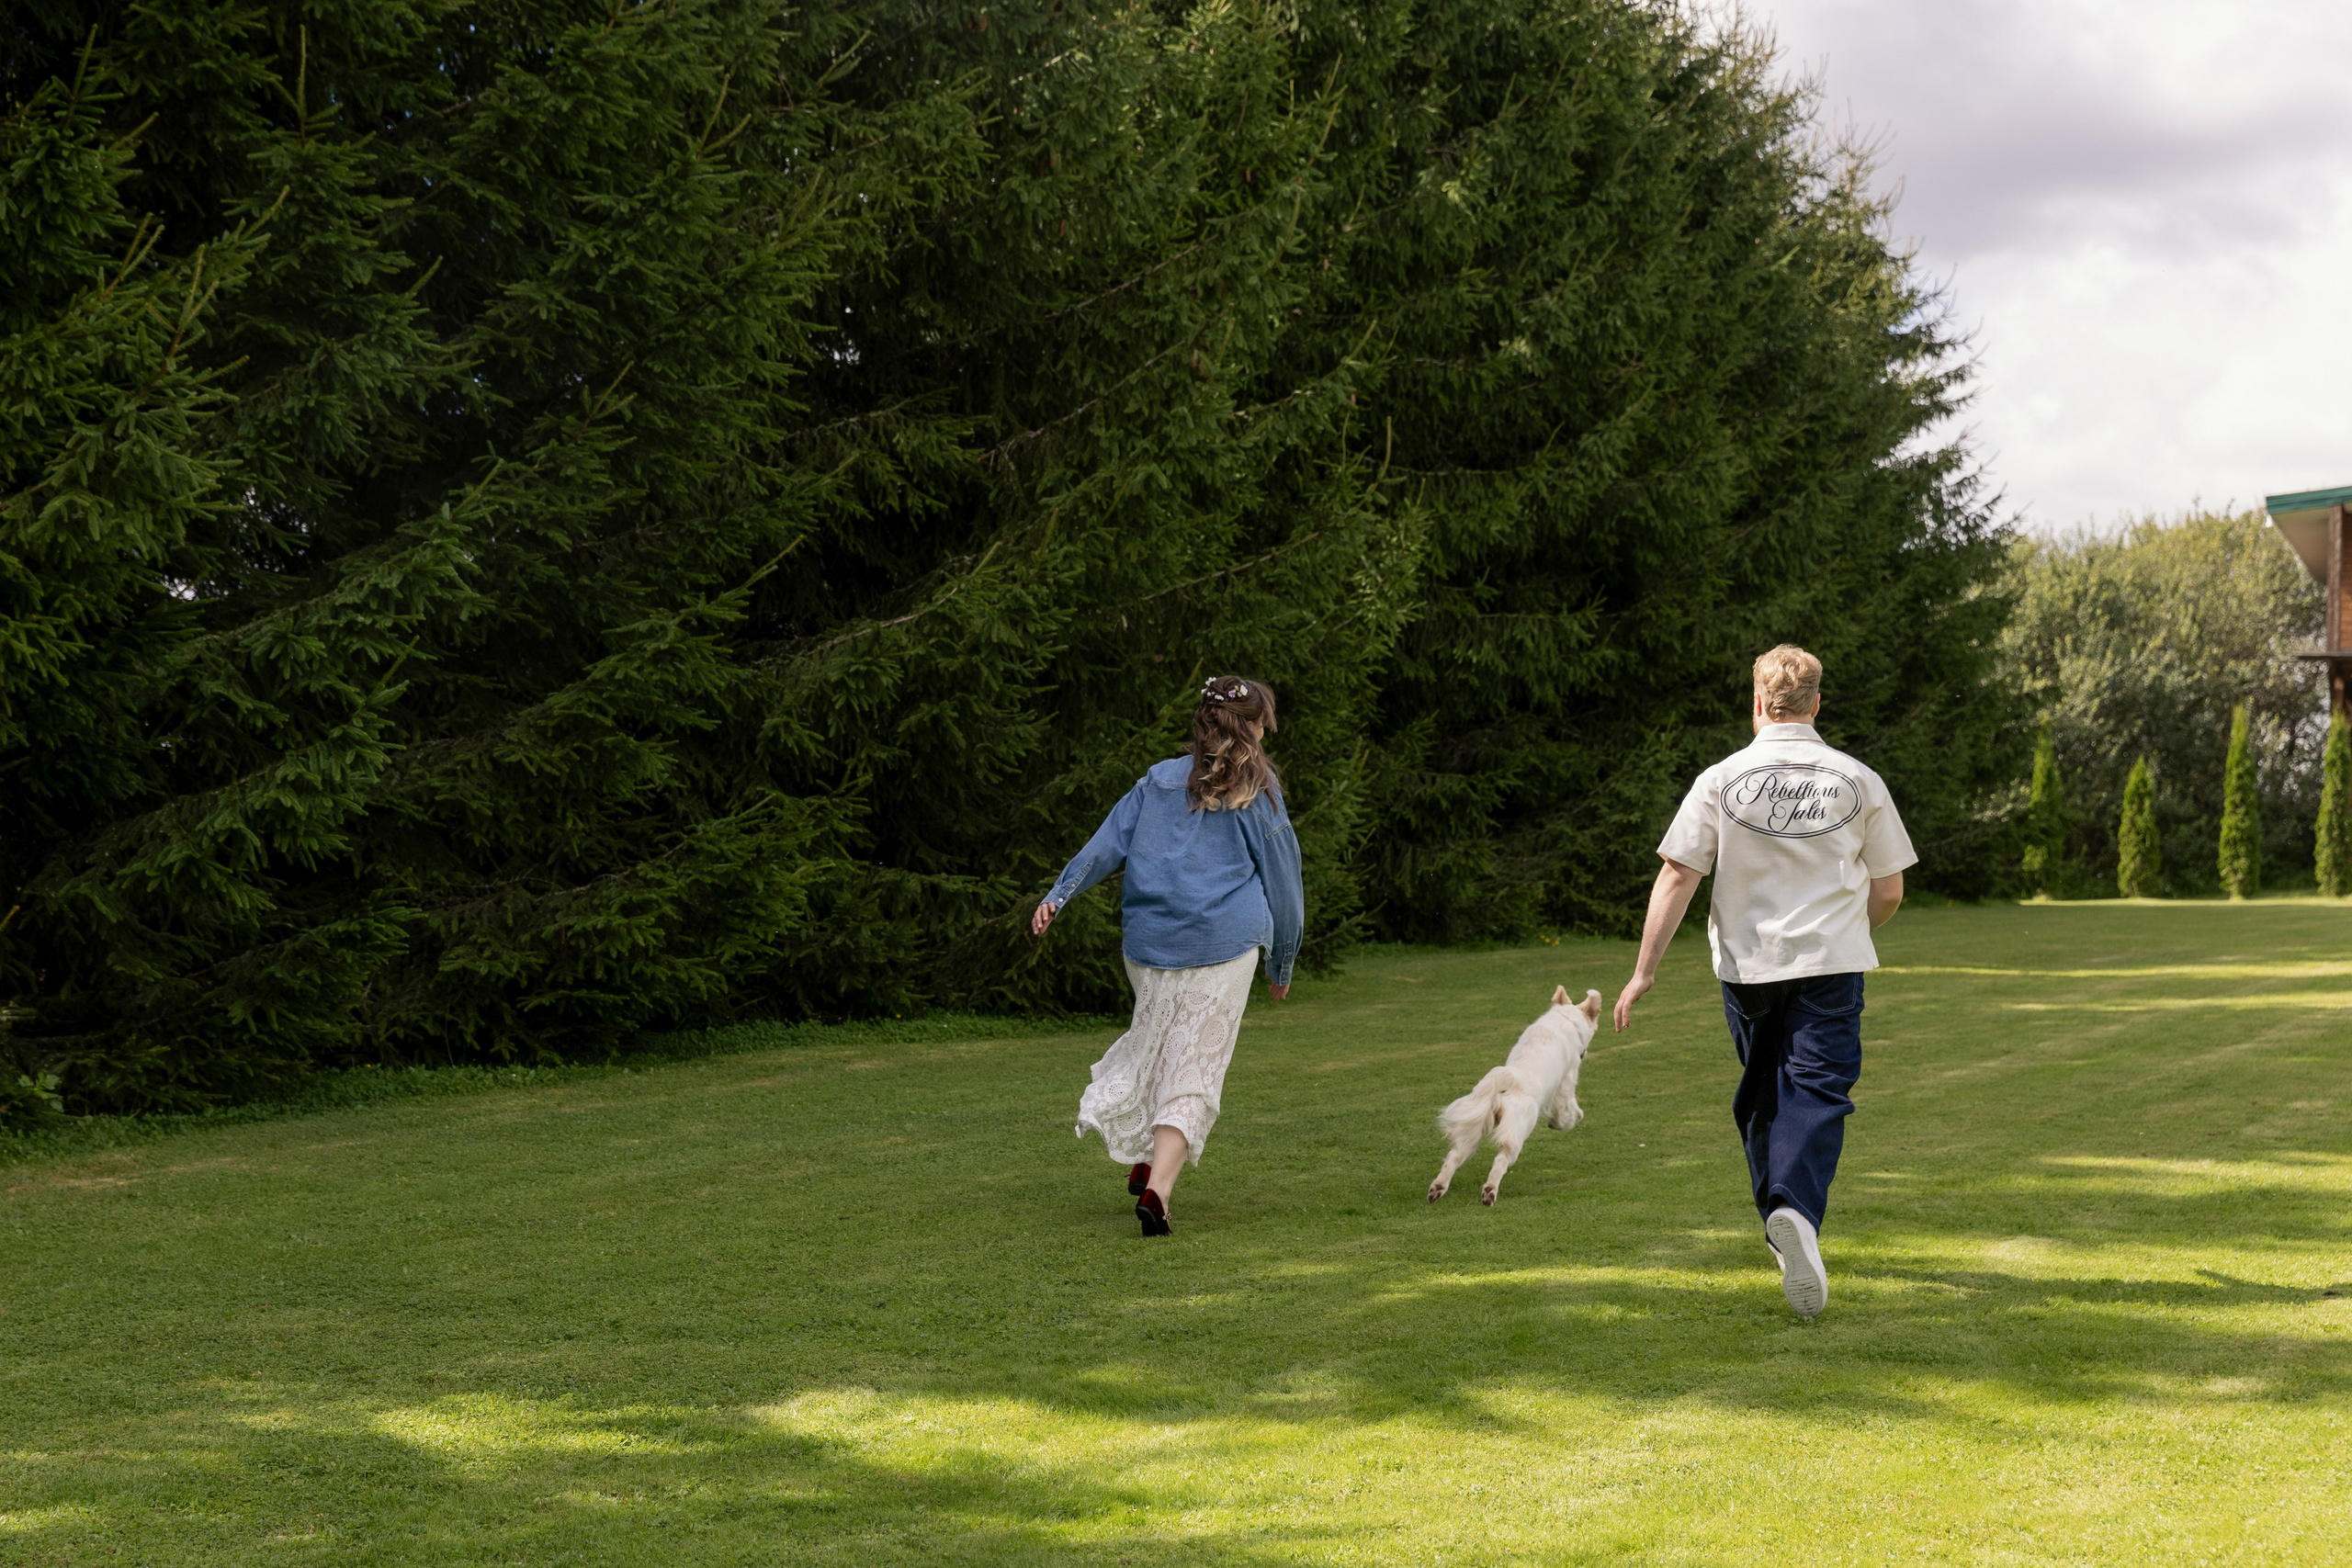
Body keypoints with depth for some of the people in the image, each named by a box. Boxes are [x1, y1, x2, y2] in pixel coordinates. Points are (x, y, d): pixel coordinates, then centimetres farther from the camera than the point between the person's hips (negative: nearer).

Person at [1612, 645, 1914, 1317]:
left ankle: (1780, 1226, 25)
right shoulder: (1859, 782, 1)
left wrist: (1644, 970, -3)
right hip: (1831, 961, -1)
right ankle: (1798, 1213, -31)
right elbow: (1888, 892, 6)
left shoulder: (1721, 780, -2)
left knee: (1764, 1095, 17)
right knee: (1818, 1092, -7)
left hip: (1747, 964, 1)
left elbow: (1676, 878, -7)